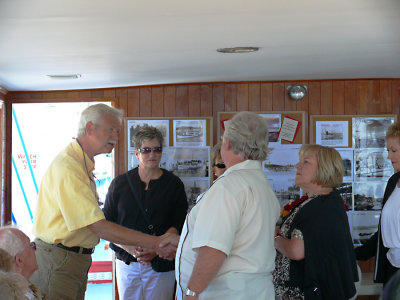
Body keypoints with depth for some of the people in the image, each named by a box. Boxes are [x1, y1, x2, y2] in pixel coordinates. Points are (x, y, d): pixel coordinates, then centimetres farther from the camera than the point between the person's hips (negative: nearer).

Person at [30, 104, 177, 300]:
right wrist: (155, 243, -21)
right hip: (56, 260, -10)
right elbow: (99, 227, -23)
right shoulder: (68, 168, -19)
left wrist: (132, 248, 5)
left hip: (78, 261, 10)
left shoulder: (85, 166, 15)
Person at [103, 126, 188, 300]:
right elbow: (107, 223, 4)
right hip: (127, 262, 1)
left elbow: (179, 224, -1)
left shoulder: (173, 184, 5)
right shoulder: (120, 183, 7)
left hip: (161, 264, -1)